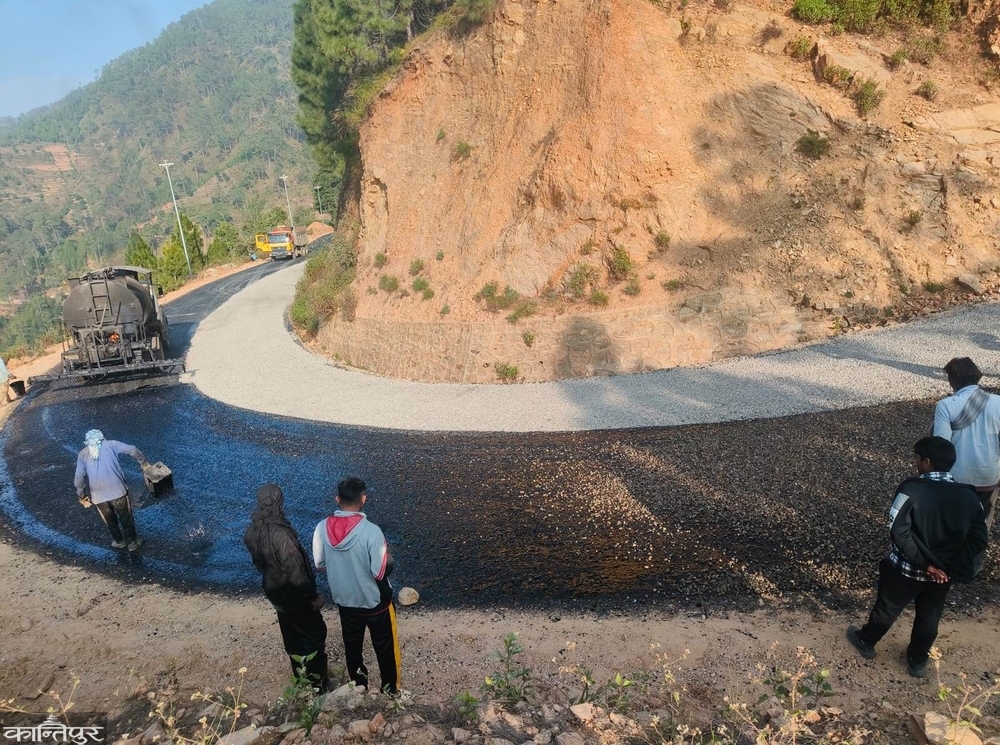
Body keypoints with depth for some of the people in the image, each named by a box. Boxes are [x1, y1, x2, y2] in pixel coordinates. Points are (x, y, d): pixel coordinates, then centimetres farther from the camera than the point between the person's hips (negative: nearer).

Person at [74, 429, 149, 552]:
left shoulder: (82, 454, 12)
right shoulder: (110, 444, 8)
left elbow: (79, 478, 5)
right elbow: (132, 449, -3)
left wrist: (82, 495, 15)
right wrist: (143, 462, 11)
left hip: (98, 495, 2)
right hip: (117, 490, -2)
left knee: (110, 520, 25)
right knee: (126, 517, 17)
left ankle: (118, 541, 42)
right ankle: (132, 542, 28)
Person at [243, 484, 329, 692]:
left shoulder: (252, 531, -8)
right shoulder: (280, 533, -35)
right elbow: (297, 572, -31)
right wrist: (313, 596, -18)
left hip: (275, 592, 8)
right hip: (294, 595, -8)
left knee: (292, 637, 25)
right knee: (315, 634, 12)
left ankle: (301, 677, 42)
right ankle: (317, 683, 25)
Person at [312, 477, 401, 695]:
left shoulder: (322, 528, -16)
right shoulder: (371, 531, -30)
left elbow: (319, 565, -3)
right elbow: (381, 572, -23)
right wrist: (387, 556, -4)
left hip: (344, 599, 4)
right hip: (375, 600, -4)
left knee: (352, 645, 26)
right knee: (385, 647, 20)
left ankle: (358, 685, 45)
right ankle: (390, 688, 38)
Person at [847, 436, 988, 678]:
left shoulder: (912, 489, -24)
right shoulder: (970, 497, -9)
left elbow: (898, 532, -28)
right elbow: (977, 540, -8)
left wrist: (924, 562, -19)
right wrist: (953, 568, -11)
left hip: (905, 569, -4)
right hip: (943, 573, 4)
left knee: (887, 609, 19)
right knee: (929, 618, 24)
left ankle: (865, 642, 41)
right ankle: (918, 661, 42)